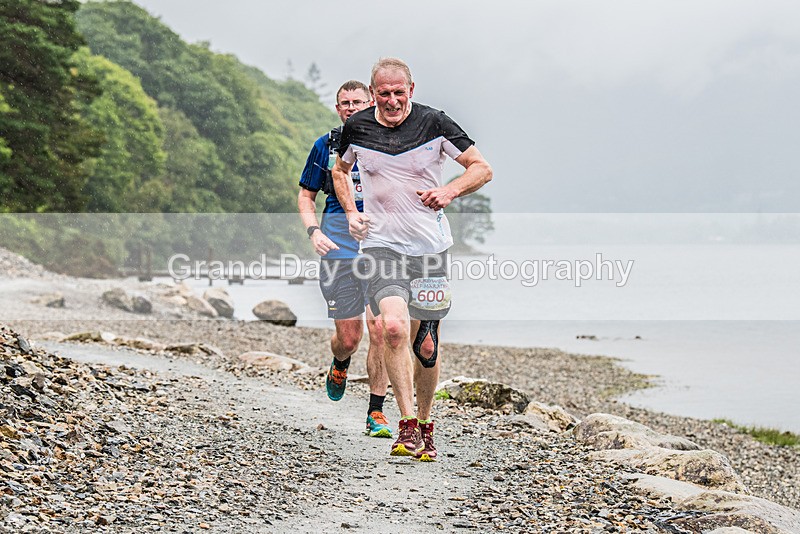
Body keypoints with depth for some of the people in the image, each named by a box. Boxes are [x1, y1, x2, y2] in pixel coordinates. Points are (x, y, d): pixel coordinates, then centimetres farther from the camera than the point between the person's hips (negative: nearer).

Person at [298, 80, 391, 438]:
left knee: (380, 330, -11)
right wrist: (313, 231, -4)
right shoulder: (325, 146, 8)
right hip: (338, 246, 0)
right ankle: (339, 365, 39)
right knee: (348, 336, 2)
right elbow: (306, 196, 14)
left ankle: (376, 413, -1)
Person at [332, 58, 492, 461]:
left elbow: (482, 168, 0)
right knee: (394, 327, -23)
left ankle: (425, 425, 27)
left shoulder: (433, 123, -6)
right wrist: (351, 212, 4)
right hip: (381, 243, 0)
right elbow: (340, 170, 20)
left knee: (425, 345, 6)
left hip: (430, 247, 0)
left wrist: (449, 191, -18)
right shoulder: (357, 127, 0)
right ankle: (408, 426, -16)